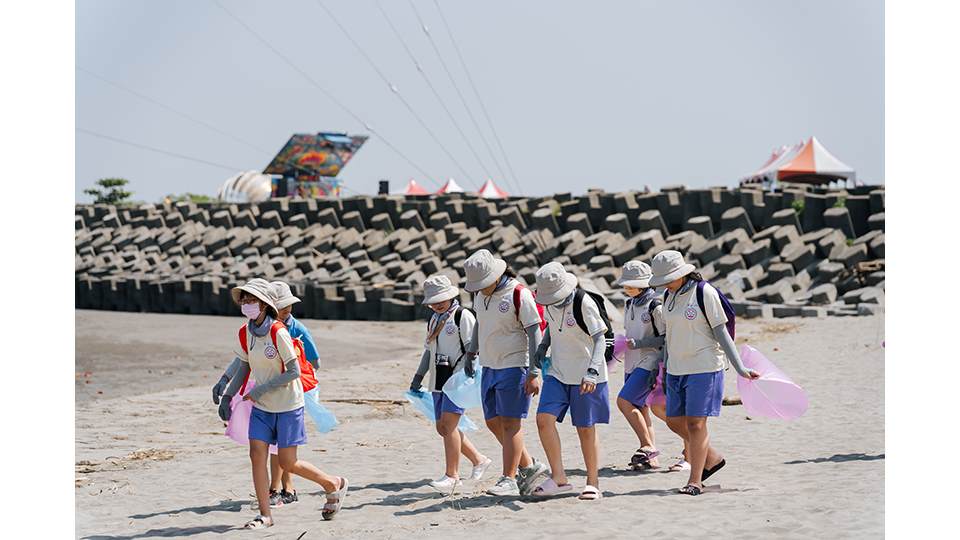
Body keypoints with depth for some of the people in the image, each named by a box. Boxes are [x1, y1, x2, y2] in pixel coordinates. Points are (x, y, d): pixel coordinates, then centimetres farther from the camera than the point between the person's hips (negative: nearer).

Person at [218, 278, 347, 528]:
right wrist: (227, 396, 5)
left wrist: (262, 389, -25)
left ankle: (335, 485, 22)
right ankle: (265, 515, 2)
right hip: (261, 406, 6)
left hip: (287, 405, -6)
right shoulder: (245, 333, -1)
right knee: (257, 454, -6)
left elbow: (294, 371, -20)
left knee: (288, 463, -1)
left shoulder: (278, 333, -21)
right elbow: (244, 368, 12)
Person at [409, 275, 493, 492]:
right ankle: (479, 459, 22)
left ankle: (452, 475, -10)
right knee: (442, 427, 8)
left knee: (448, 424, -15)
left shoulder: (463, 316, -7)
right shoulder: (434, 319, 18)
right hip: (439, 381, 9)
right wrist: (418, 377, 20)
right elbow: (428, 350, 25)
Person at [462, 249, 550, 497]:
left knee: (510, 423, -8)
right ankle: (529, 467, 20)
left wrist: (534, 374, -20)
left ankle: (509, 480, -5)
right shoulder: (480, 295, 8)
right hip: (490, 367, 8)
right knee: (493, 422, 8)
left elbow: (535, 334, -16)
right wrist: (470, 353, 21)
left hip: (514, 367, -8)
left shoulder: (519, 295, -15)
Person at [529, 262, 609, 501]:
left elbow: (600, 339, -20)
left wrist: (592, 371, -32)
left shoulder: (584, 303, -19)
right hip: (557, 373, 6)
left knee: (586, 429, 2)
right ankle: (559, 478, -2)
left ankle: (593, 483, 16)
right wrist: (543, 346, 3)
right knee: (544, 418, -10)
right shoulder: (550, 303, 0)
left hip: (585, 377, -6)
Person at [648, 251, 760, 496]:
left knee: (695, 423, -8)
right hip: (676, 370, 8)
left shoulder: (705, 293, -11)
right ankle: (712, 458, 27)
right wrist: (664, 366, 23)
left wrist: (739, 368, -15)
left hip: (703, 368, -8)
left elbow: (721, 332, -11)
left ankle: (695, 480, -1)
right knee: (675, 421, 8)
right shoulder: (669, 296, 9)